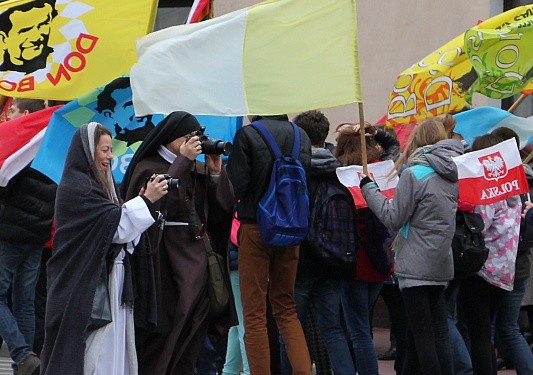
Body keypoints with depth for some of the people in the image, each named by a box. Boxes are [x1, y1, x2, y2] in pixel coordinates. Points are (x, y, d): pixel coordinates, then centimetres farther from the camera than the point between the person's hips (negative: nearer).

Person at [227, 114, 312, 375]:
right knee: (286, 308, 15)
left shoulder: (247, 135, -13)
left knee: (254, 313, 2)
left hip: (255, 227, -5)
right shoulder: (301, 136, 2)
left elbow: (236, 185, -15)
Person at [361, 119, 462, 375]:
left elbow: (393, 218, -11)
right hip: (441, 265, 8)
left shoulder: (415, 174, -13)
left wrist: (368, 188, -2)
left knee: (422, 335, -5)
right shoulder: (452, 174, 10)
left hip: (416, 265, -8)